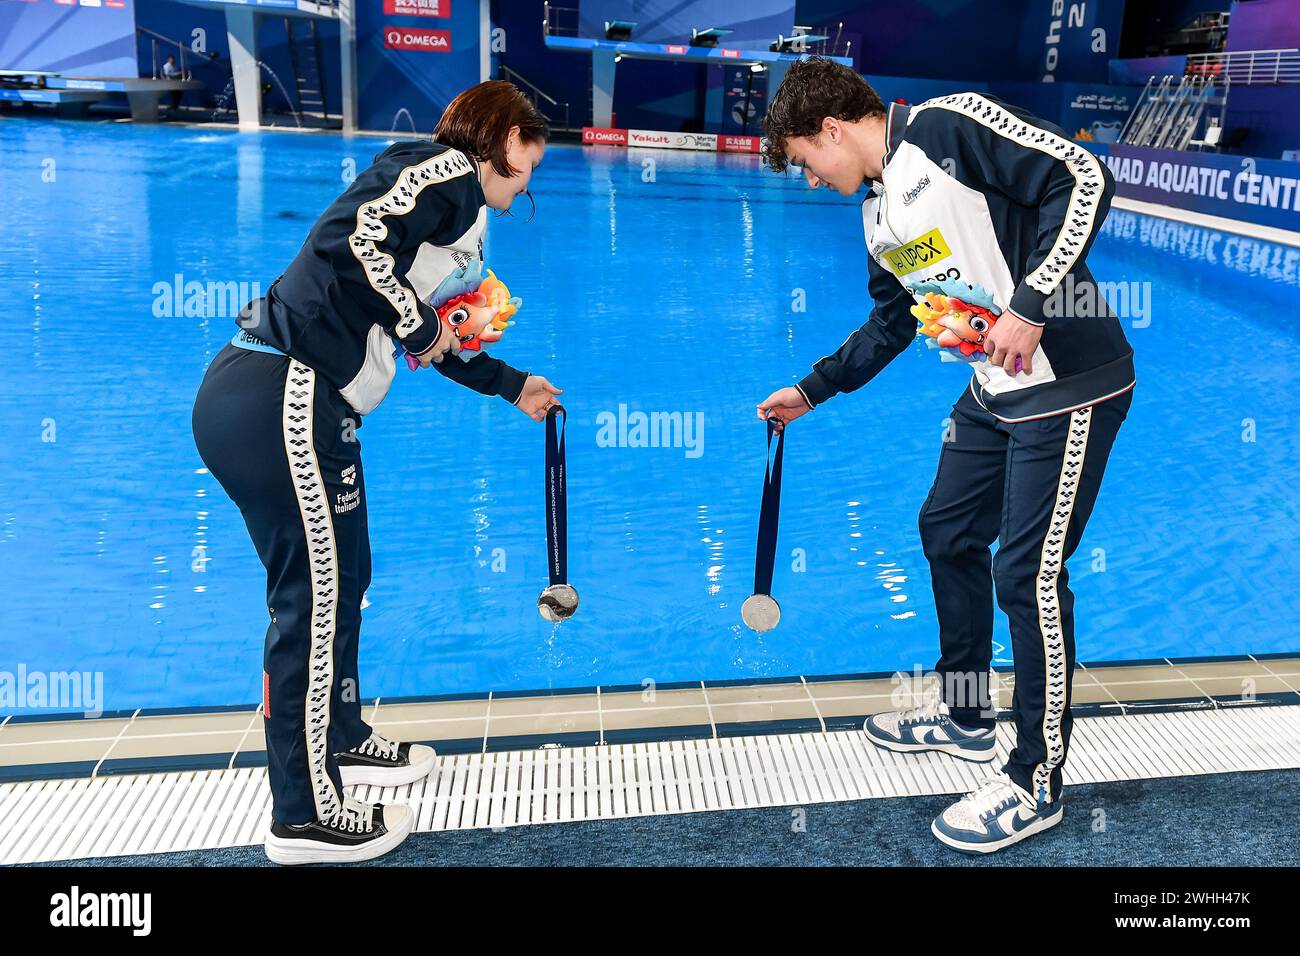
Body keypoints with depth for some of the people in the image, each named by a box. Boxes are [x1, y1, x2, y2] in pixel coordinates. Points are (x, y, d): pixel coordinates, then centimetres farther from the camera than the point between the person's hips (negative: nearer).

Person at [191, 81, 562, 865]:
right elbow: (355, 237, -21)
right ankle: (308, 816, 14)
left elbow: (437, 344, 32)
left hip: (296, 407, 10)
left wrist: (514, 386, 43)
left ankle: (340, 738, 41)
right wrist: (416, 322, -8)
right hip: (280, 401, -10)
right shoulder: (450, 172, -5)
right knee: (315, 596, -1)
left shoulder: (459, 213, 24)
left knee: (343, 573, 21)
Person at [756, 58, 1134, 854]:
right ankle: (966, 717, 37)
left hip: (1070, 388, -9)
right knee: (948, 533, 17)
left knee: (1028, 575, -5)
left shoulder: (946, 127, -14)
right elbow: (892, 324, 23)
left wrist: (1028, 303, -26)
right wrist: (811, 392, 28)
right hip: (994, 394, 9)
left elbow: (1083, 178, -21)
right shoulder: (881, 216, 12)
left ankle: (1036, 785, 13)